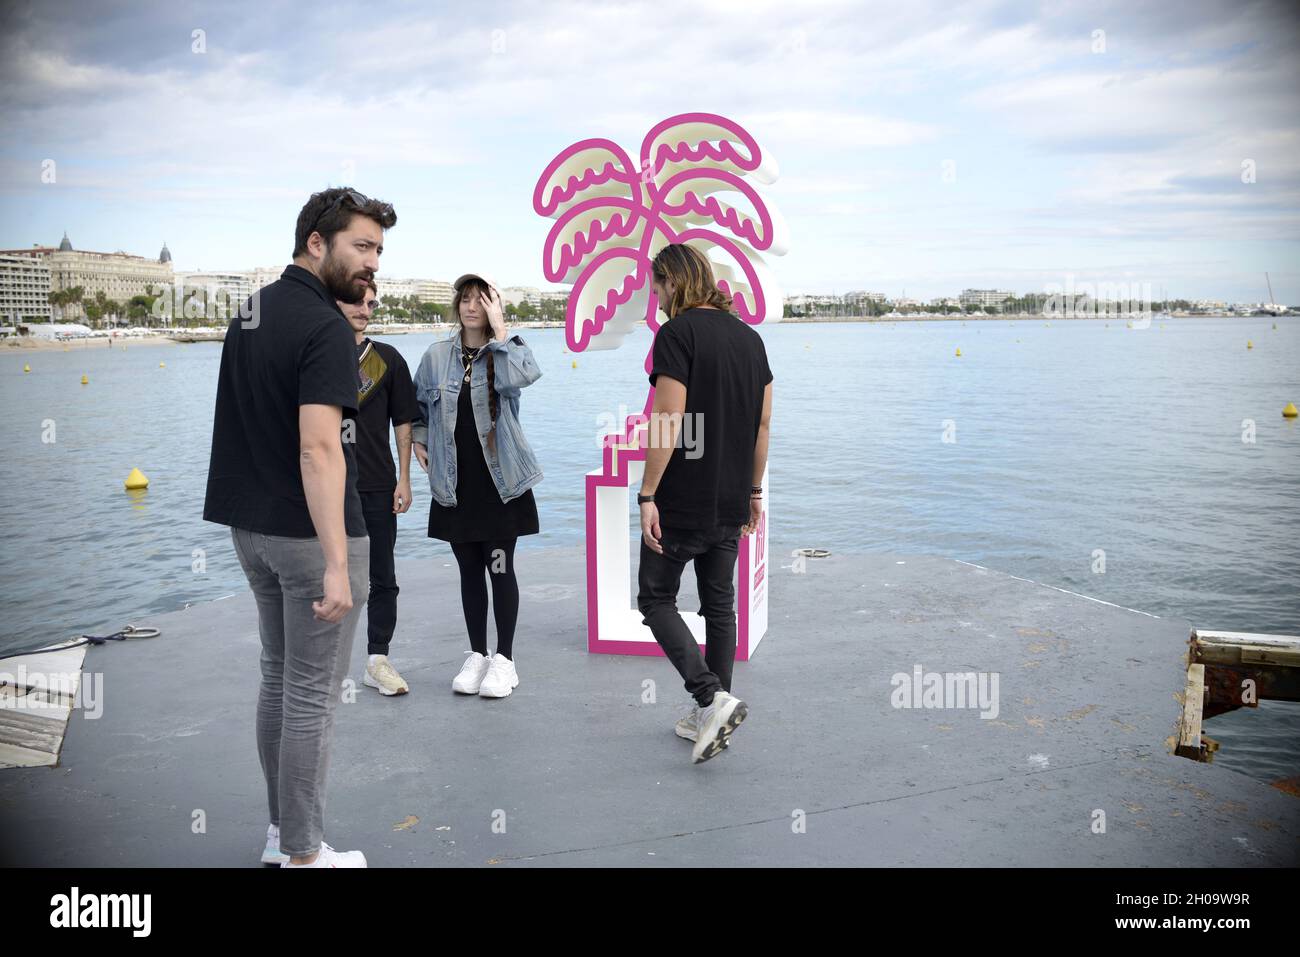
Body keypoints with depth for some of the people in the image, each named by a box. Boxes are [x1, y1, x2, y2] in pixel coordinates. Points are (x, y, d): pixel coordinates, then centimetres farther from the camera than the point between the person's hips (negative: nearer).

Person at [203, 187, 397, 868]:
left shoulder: (251, 311, 10)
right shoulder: (325, 329, -18)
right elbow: (318, 448, -28)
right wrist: (336, 565, -31)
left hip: (251, 525, 9)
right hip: (311, 534, -9)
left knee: (278, 678, 18)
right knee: (312, 694, 1)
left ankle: (282, 831, 29)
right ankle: (304, 854, 13)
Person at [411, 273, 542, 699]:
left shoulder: (507, 350, -1)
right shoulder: (437, 356, 6)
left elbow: (521, 377, -26)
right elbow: (417, 404, 21)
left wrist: (499, 328, -18)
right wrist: (419, 441, 8)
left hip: (500, 480, -3)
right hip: (455, 483, 3)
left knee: (500, 568, 1)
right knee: (469, 571, 11)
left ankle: (504, 659, 12)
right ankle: (476, 656, 23)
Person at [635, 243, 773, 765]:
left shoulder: (677, 334, -13)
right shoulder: (750, 336, 10)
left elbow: (669, 423, -19)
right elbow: (763, 423, 12)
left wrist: (647, 495, -14)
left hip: (681, 503, -7)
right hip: (731, 505, 7)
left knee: (656, 599, 6)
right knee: (720, 605, 13)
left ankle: (712, 698, -7)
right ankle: (711, 719, 20)